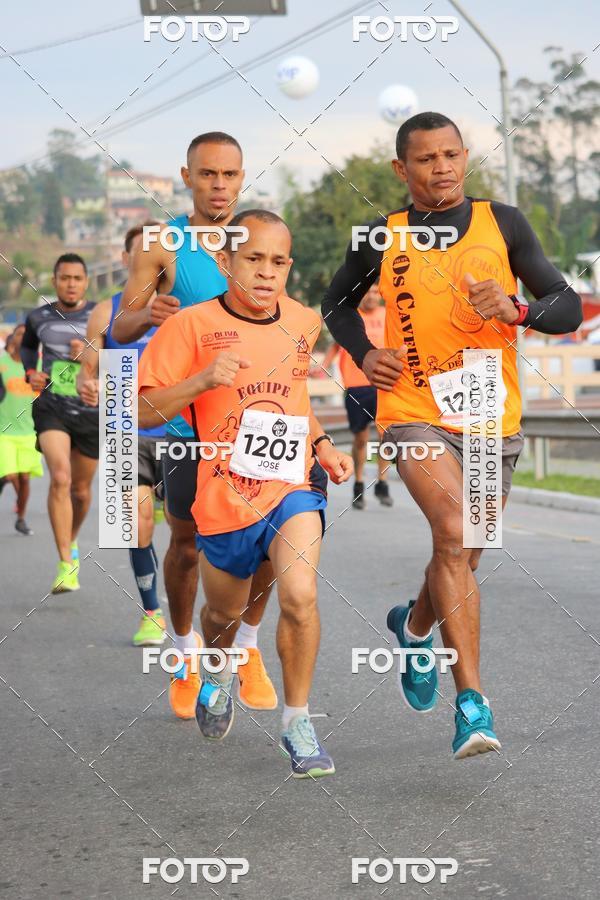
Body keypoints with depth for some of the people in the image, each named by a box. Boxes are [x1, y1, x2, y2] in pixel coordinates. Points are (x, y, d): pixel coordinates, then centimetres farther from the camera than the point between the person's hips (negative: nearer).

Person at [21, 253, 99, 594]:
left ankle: (72, 540, 45)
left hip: (91, 410, 1)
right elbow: (28, 346, 26)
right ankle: (66, 565, -21)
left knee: (81, 489, 13)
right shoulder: (39, 318, 5)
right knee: (60, 477, -22)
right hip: (51, 408, 0)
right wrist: (30, 371, 7)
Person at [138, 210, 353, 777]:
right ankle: (218, 673, 54)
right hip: (225, 495, -1)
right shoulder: (193, 325, -9)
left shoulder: (304, 323, 4)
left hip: (292, 486, 1)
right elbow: (142, 411, -11)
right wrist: (202, 380, -26)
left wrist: (321, 448, 11)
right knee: (224, 612, 18)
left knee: (299, 597, -22)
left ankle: (297, 722, -4)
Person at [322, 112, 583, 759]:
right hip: (414, 416, -2)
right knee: (453, 529, -26)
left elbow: (568, 308, 0)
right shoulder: (382, 239, 2)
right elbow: (337, 303, 19)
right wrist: (363, 354, 0)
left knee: (460, 559, 14)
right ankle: (471, 702, -27)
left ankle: (414, 625, 50)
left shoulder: (502, 224, 2)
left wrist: (515, 311, -21)